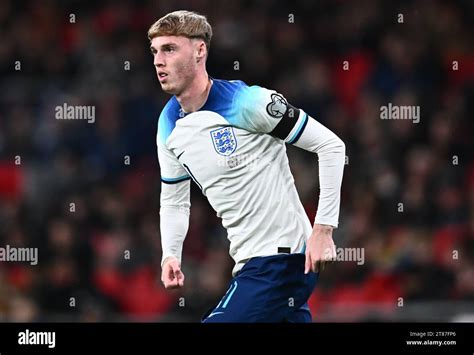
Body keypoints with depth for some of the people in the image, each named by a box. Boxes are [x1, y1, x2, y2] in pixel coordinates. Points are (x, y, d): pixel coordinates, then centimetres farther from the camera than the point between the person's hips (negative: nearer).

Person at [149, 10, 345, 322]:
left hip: (283, 257, -8)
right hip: (250, 262, 8)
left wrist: (324, 229, -18)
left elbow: (331, 146, -13)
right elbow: (173, 199, 19)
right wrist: (171, 255, 1)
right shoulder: (169, 126, 6)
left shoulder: (246, 102, -16)